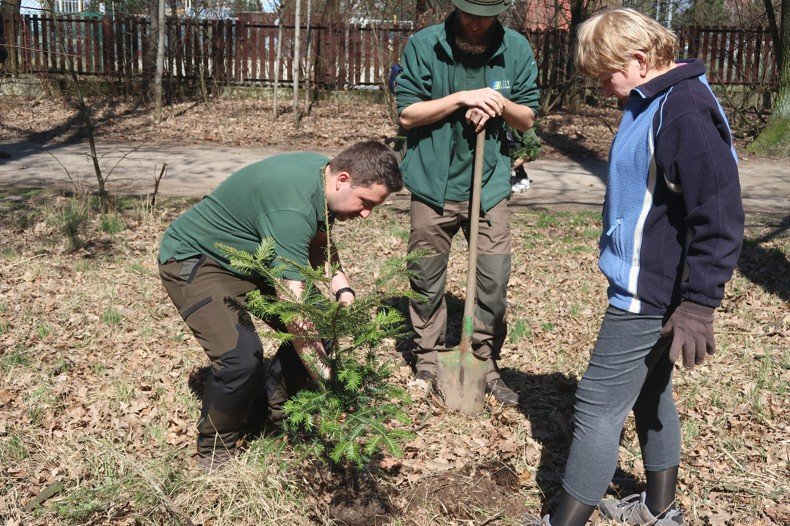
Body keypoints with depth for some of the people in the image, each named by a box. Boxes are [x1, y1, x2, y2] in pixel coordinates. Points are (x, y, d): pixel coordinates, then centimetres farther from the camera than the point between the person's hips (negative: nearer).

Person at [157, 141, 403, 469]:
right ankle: (215, 450, 1)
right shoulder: (291, 210, -36)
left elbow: (320, 244, 11)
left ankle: (279, 409, 20)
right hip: (193, 259, -9)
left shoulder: (324, 173, -7)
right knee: (242, 358, -26)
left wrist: (342, 289, -6)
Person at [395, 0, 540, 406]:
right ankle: (427, 362, 27)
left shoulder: (516, 50, -1)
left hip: (489, 186, 1)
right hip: (433, 185, -1)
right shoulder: (423, 46, -7)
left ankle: (486, 365, 20)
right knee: (427, 281, 9)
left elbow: (528, 118, 6)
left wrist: (500, 105, -15)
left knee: (494, 280, 2)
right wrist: (462, 98, -18)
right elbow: (406, 113, -8)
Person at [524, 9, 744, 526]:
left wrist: (699, 304, -23)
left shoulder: (685, 109, -21)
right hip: (646, 286, 10)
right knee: (650, 395, 21)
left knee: (598, 404, -2)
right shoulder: (652, 103, 10)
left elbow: (719, 217, -24)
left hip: (649, 293, -10)